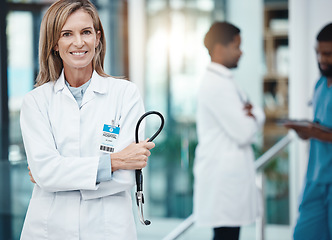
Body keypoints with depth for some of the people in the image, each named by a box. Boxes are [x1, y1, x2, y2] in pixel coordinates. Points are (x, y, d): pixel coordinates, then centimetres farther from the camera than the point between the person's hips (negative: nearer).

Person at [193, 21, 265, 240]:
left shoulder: (222, 81, 17)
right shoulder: (217, 85, -17)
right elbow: (244, 134, -20)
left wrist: (254, 113, -4)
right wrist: (254, 117, 1)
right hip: (224, 179, -10)